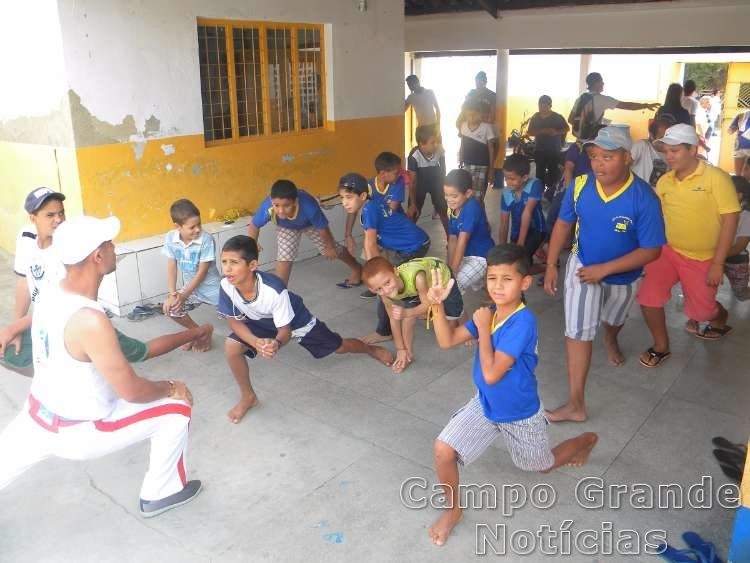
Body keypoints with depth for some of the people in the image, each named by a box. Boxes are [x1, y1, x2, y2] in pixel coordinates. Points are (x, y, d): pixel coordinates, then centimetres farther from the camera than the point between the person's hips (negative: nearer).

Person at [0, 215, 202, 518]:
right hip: (76, 433, -7)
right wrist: (171, 388, -6)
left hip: (35, 417, 8)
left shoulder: (51, 295, -6)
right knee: (176, 410, 2)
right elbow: (131, 391, -25)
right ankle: (160, 495, 21)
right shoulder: (90, 320, -33)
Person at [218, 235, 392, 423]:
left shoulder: (273, 288, -42)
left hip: (295, 321, -3)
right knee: (231, 347, -22)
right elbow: (234, 321, -17)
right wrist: (256, 342, -36)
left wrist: (277, 343, -54)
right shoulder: (226, 286, -31)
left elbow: (285, 330, -30)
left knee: (338, 346, 12)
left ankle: (372, 349, 48)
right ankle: (248, 397, 4)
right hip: (260, 323, 3)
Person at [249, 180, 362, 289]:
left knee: (332, 250, 16)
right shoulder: (267, 208, -44)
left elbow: (323, 228, -28)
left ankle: (357, 269, 44)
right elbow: (254, 226, -20)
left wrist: (330, 247, -12)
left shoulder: (309, 206, -49)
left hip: (311, 224, -1)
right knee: (284, 257, -12)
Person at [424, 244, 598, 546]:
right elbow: (447, 341, -9)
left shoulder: (523, 322, -32)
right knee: (443, 449, -12)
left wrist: (483, 328, -28)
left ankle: (587, 440, 52)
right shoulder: (489, 312, -10)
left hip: (519, 415, -5)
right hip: (484, 404, 5)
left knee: (543, 466, 23)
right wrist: (438, 304, -22)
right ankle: (453, 509, 14)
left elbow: (492, 374, -33)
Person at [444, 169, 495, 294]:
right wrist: (449, 267, -5)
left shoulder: (472, 207, -24)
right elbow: (452, 239, -1)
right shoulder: (452, 209, -1)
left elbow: (462, 240, -27)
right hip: (466, 255, 9)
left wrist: (454, 269, -27)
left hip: (483, 257, -9)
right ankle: (481, 282, 32)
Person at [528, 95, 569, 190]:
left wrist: (556, 132, -16)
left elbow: (566, 128, 3)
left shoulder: (557, 117, -2)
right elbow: (530, 132, -1)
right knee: (540, 172, 4)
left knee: (553, 172, -2)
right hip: (539, 150, 2)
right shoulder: (535, 117, 4)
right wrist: (542, 131, -19)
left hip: (554, 150, -2)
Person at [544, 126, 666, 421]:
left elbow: (651, 251, -25)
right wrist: (551, 265, -5)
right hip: (582, 266, 1)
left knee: (613, 319, 28)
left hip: (622, 275, 0)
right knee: (578, 330, -7)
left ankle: (610, 341, 66)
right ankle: (575, 403, -1)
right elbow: (563, 223, -5)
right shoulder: (580, 185, -21)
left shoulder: (644, 198, -30)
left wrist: (604, 269, -30)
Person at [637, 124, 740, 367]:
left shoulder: (716, 177, -15)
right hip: (668, 251, 3)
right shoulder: (664, 181, -1)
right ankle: (661, 346, 13)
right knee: (648, 297, -11)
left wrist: (718, 263, -18)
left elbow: (730, 218, -16)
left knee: (700, 311, 10)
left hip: (703, 259, -3)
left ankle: (720, 318, 49)